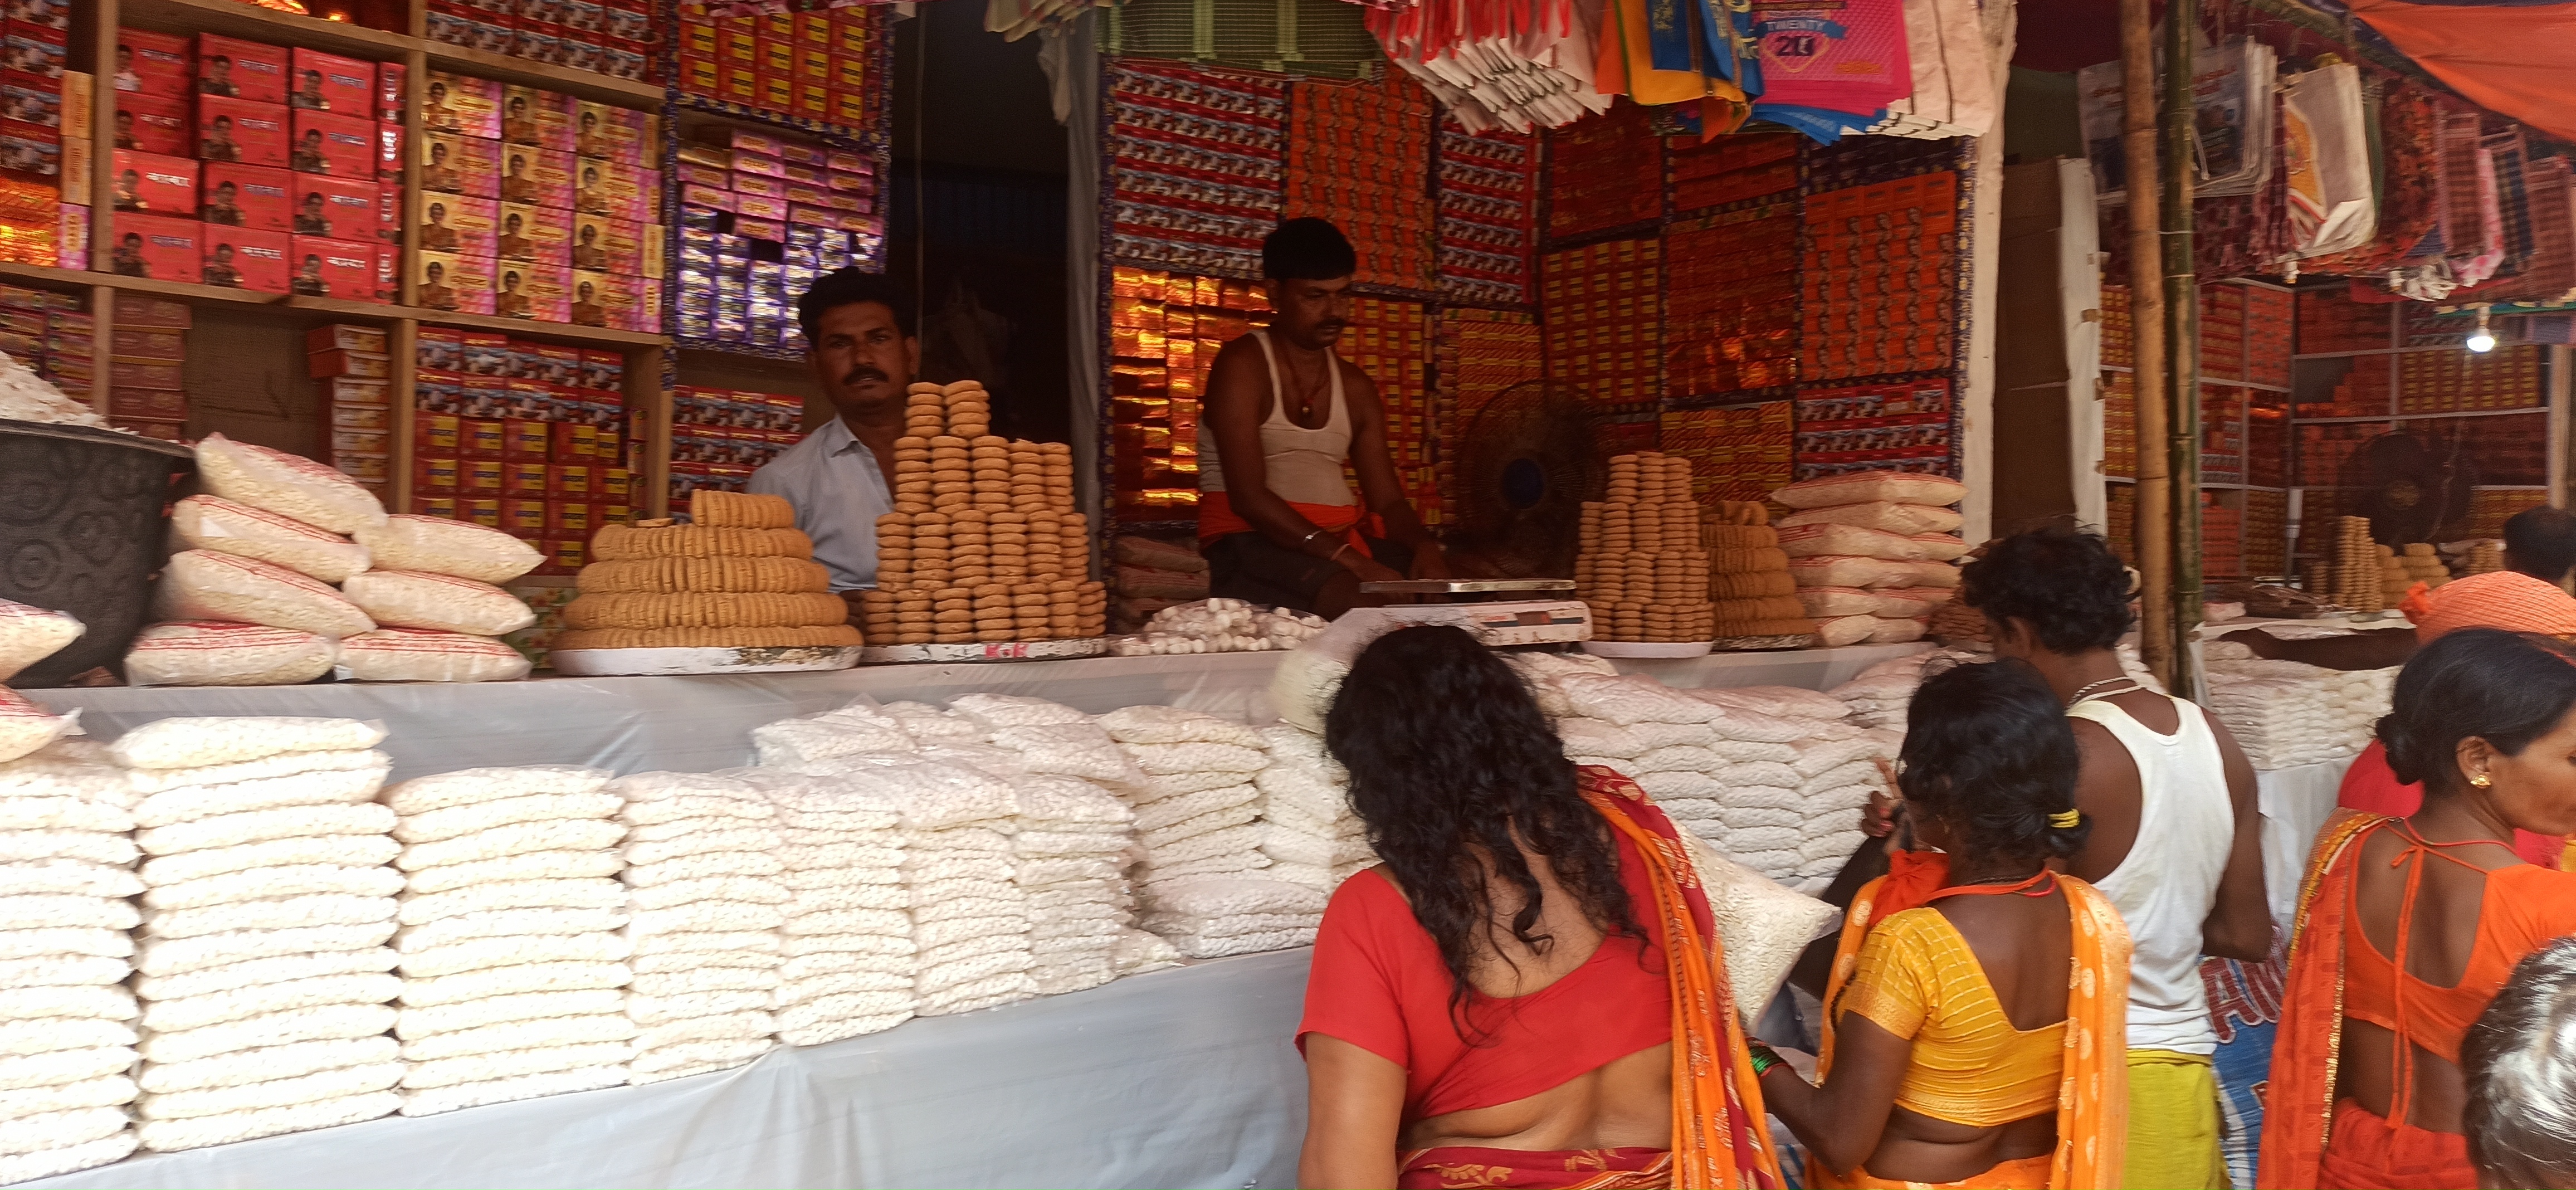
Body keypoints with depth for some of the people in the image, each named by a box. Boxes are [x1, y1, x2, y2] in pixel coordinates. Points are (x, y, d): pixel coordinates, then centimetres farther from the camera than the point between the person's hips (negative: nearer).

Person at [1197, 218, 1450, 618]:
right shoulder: (1242, 365, -5)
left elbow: (1387, 500, 12)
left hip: (1342, 538, 7)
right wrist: (1350, 560, -25)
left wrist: (1423, 544, -12)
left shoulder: (1356, 388, 15)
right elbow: (1247, 497, -16)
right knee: (1357, 600, -35)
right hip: (1256, 542, -6)